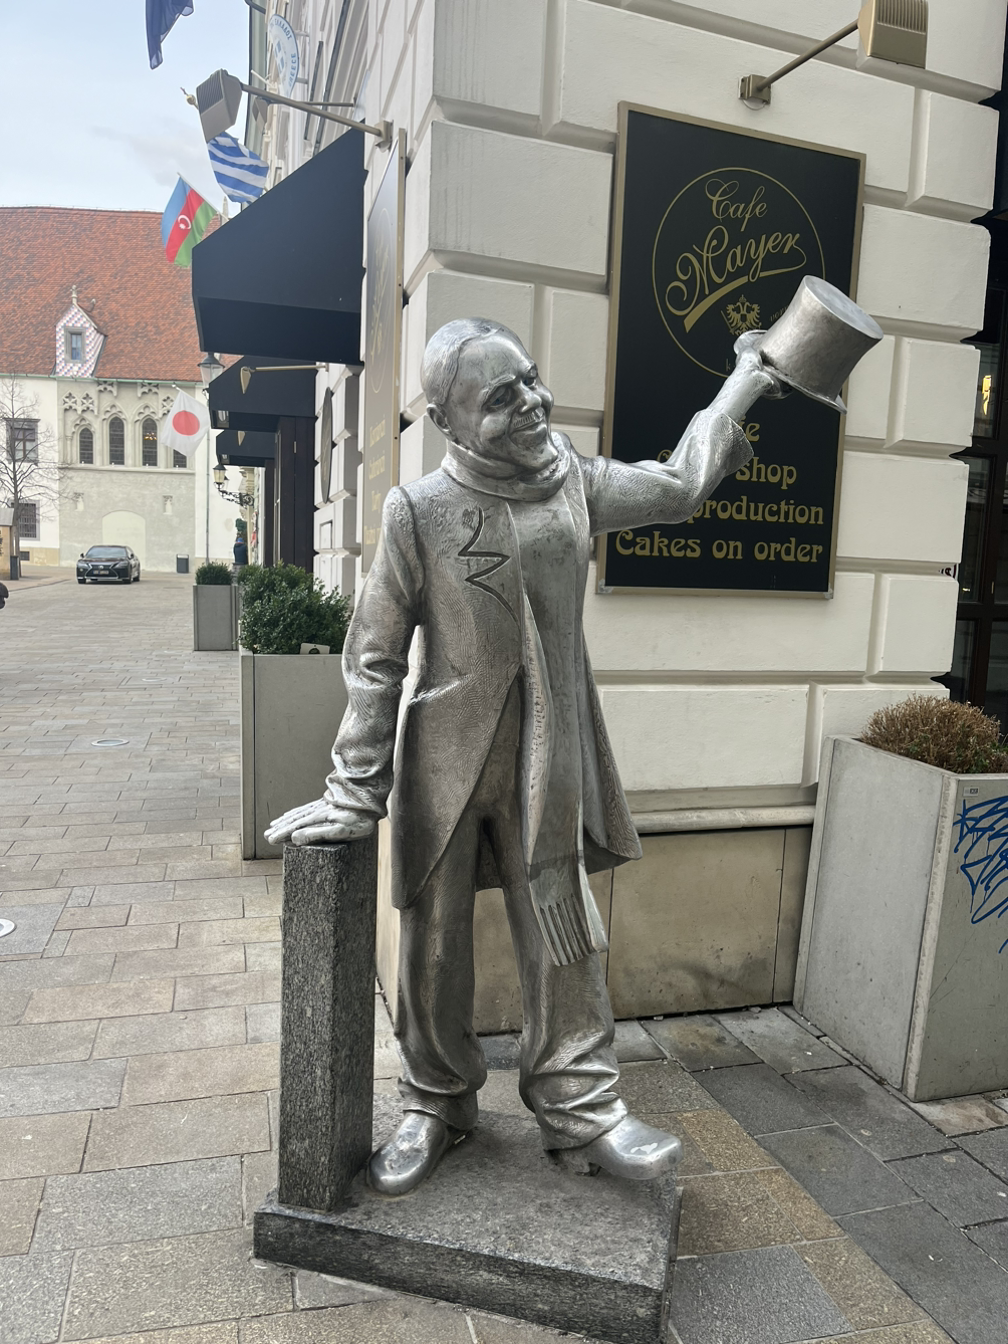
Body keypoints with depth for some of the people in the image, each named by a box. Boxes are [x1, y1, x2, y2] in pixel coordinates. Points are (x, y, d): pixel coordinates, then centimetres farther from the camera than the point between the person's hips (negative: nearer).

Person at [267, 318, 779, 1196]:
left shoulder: (576, 484, 3)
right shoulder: (420, 510, -10)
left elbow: (679, 486, 20)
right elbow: (376, 658, -7)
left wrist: (744, 383, 27)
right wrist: (356, 791, -8)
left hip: (545, 765, 3)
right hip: (444, 761, -2)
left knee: (564, 937, 10)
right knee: (435, 946, 10)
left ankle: (581, 1108, 29)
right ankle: (436, 1106, 33)